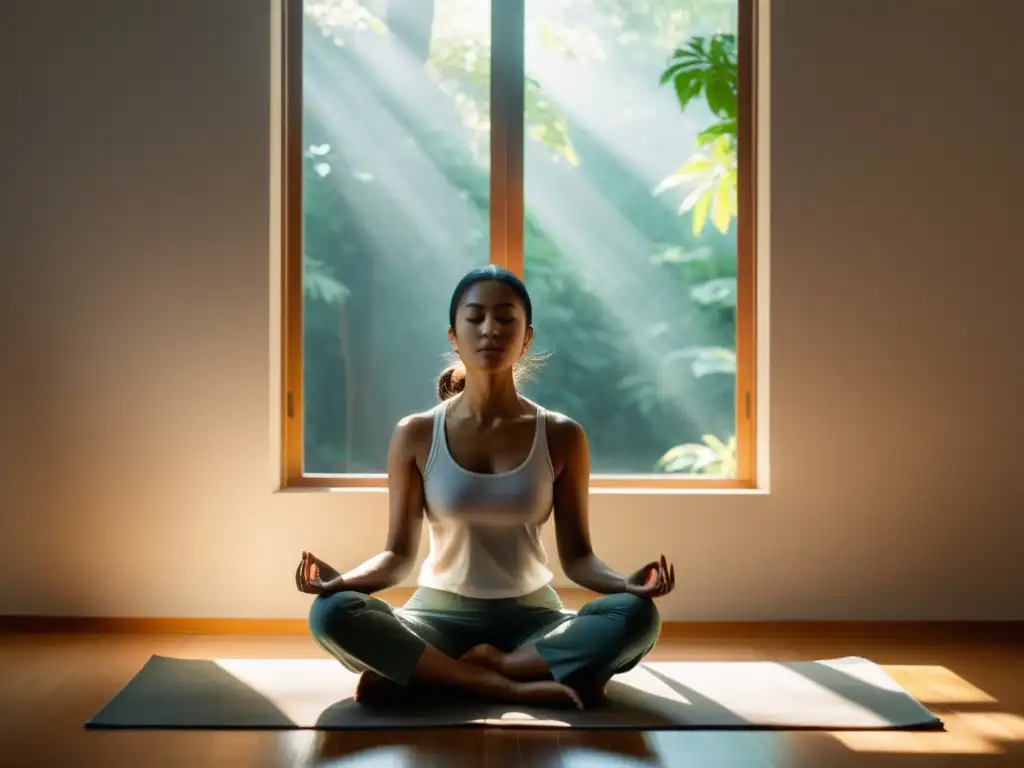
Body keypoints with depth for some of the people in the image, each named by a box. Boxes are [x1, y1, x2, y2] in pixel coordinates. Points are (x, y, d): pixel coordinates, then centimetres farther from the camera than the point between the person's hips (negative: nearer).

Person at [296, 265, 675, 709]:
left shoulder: (562, 437, -2)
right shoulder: (415, 435, -3)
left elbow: (576, 555, 0)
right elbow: (398, 554, -1)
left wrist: (625, 583, -22)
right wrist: (342, 579, -22)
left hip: (532, 617, 1)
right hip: (441, 614, -1)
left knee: (636, 616, -30)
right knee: (332, 613, -29)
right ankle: (510, 686, -27)